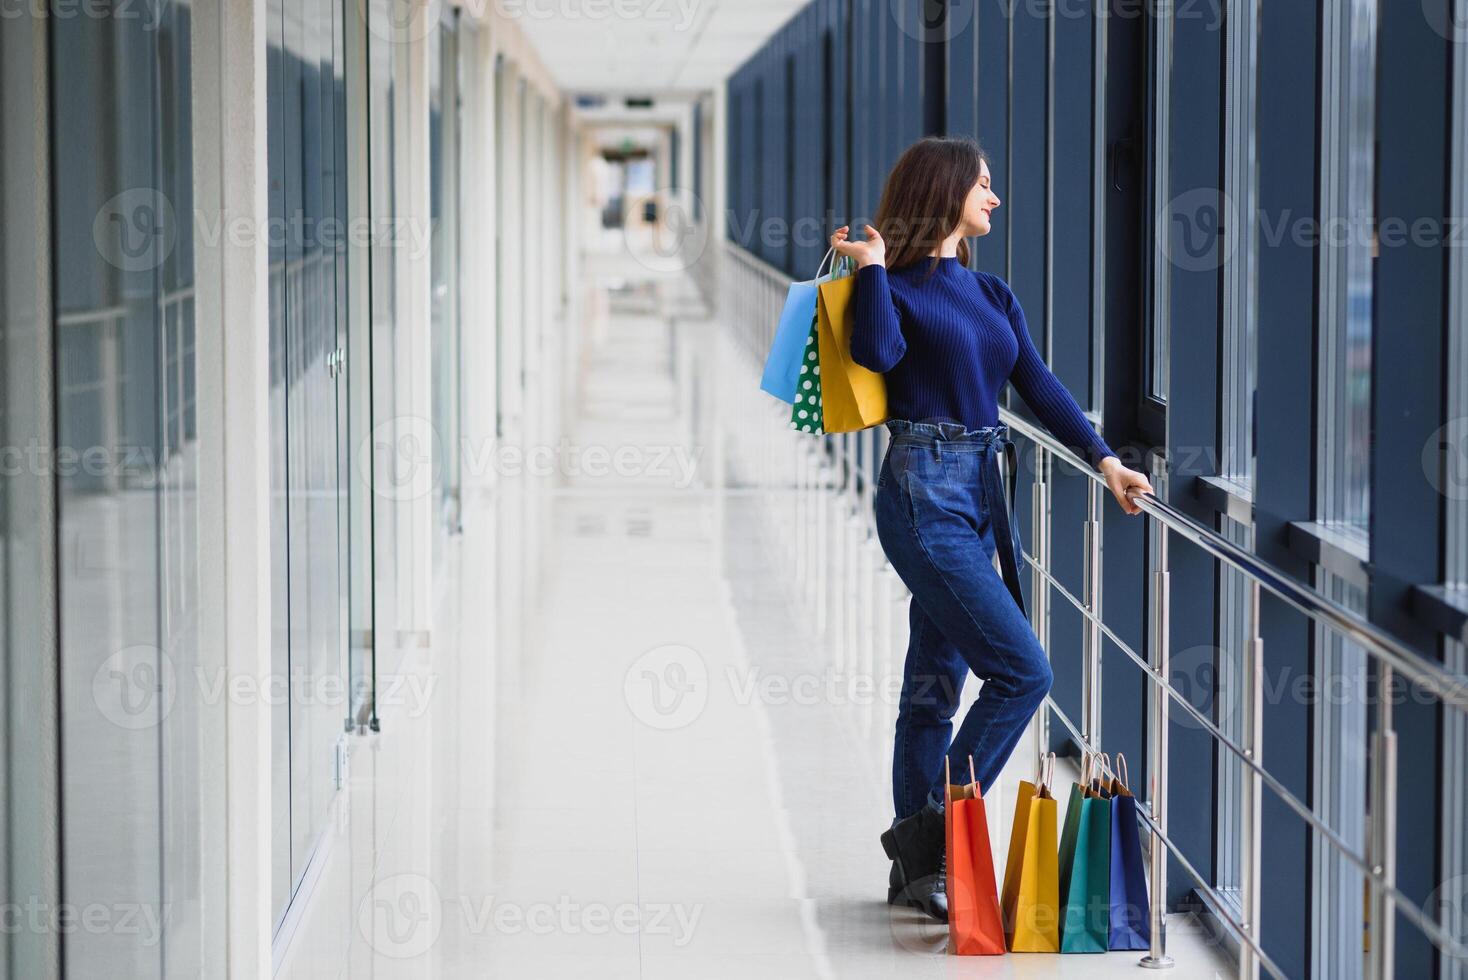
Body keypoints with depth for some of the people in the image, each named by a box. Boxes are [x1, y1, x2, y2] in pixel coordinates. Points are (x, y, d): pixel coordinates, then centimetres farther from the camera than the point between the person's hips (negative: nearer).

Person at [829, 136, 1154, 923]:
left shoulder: (991, 294, 16)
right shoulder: (896, 282, -4)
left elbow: (1039, 386, 10)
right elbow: (878, 352, -24)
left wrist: (1103, 459, 0)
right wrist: (870, 265, -13)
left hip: (979, 491, 8)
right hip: (923, 493, -7)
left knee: (936, 683, 10)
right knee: (1022, 671, -14)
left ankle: (916, 871, 15)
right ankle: (927, 830, -6)